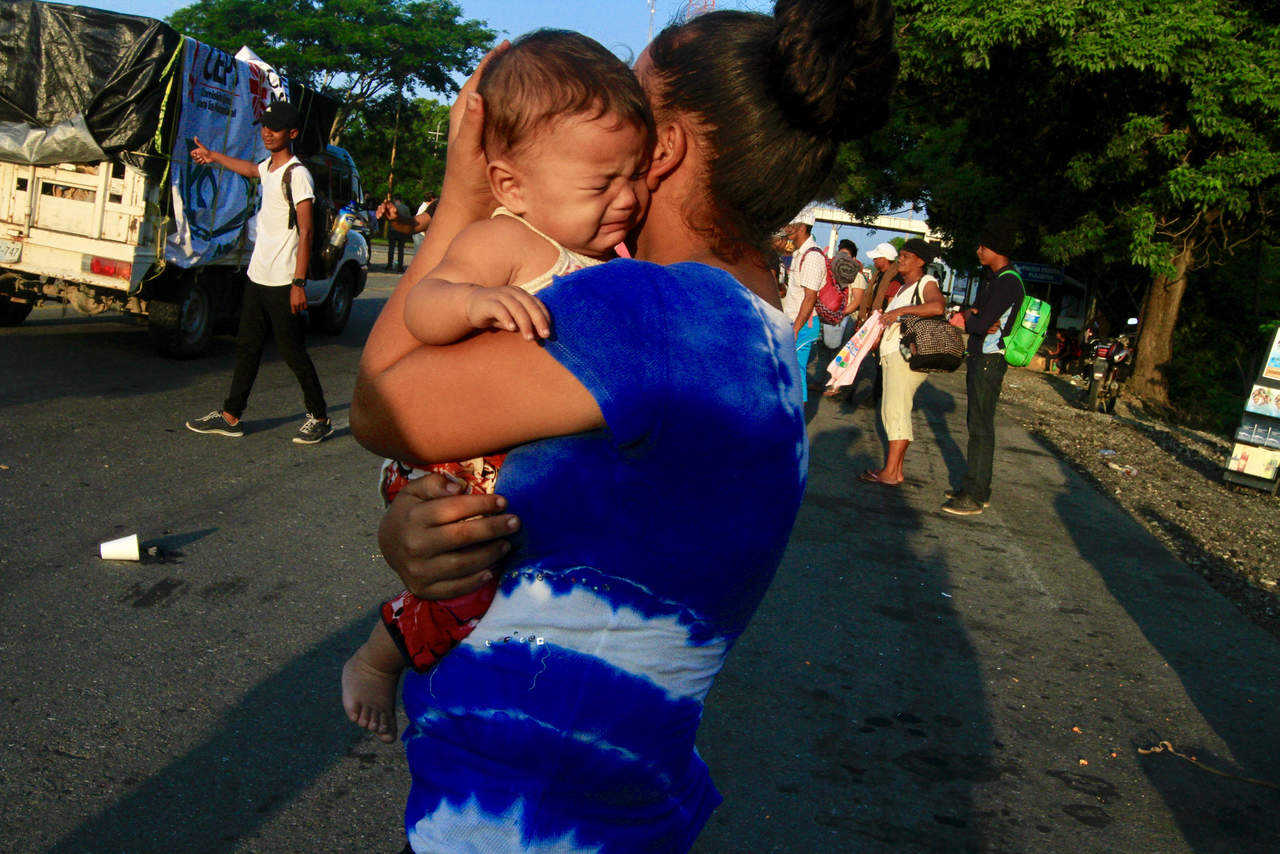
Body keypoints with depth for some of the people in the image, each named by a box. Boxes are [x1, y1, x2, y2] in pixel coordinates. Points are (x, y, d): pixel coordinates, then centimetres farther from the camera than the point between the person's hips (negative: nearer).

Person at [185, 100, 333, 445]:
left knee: (293, 352, -3)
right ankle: (230, 416, 18)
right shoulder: (268, 167, 12)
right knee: (247, 346, 11)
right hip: (257, 275, 9)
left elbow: (305, 231, -18)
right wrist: (212, 156, 53)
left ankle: (320, 418, 10)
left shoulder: (297, 174, -13)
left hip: (283, 283, -8)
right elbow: (249, 169, 40)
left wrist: (298, 283, -22)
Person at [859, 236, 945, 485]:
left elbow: (938, 306, -26)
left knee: (896, 410, -12)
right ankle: (896, 470, 14)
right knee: (890, 411, 10)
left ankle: (890, 473, -12)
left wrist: (901, 310, -27)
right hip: (892, 354, 10)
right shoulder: (903, 288, 23)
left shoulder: (926, 283, -6)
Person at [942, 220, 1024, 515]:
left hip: (990, 360, -10)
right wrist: (972, 315, -6)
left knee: (981, 426, -8)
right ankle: (975, 487, 23)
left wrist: (965, 322, -2)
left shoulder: (1007, 282, -18)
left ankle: (975, 496, -5)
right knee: (976, 422, 14)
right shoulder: (992, 277, 14)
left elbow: (982, 324, -22)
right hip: (979, 357, 10)